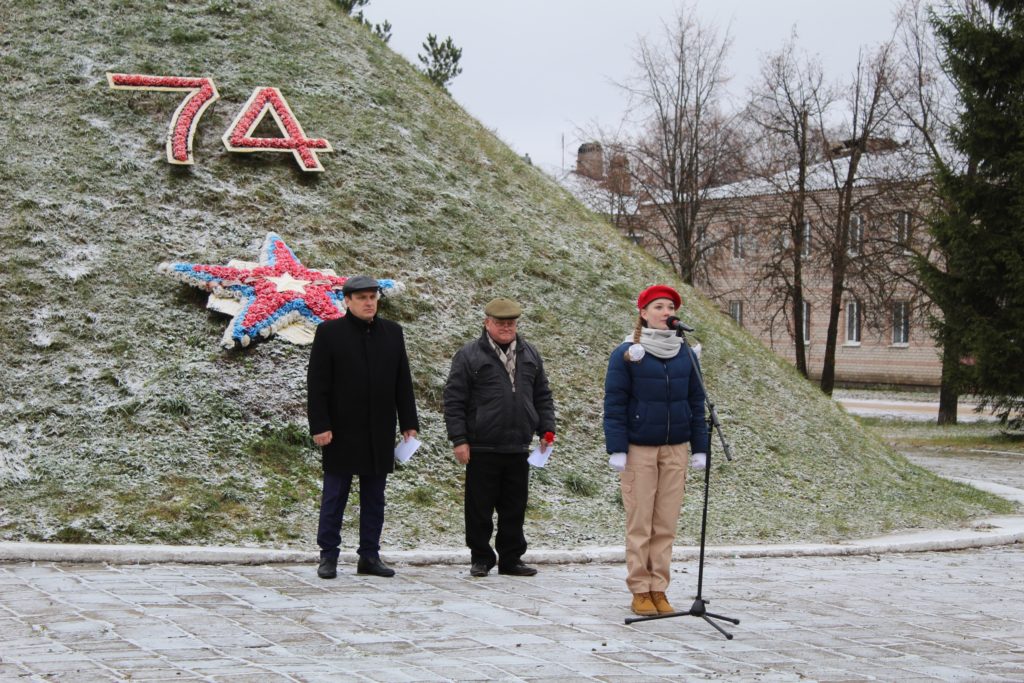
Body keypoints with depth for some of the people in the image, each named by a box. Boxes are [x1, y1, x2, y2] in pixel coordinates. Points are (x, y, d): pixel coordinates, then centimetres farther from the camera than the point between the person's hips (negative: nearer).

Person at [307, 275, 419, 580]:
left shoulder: (392, 332, 9)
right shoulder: (329, 332, -2)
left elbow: (403, 382, 11)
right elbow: (317, 384, -5)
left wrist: (408, 423, 6)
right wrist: (320, 426, -11)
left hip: (380, 433, 4)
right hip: (342, 431, -4)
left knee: (374, 498, 8)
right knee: (334, 496, 3)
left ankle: (370, 556, 15)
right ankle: (328, 556, 11)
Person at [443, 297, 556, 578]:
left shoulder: (530, 355, 13)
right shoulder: (469, 355, -1)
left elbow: (542, 396, 18)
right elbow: (453, 400, -3)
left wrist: (546, 429, 8)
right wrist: (459, 439, -9)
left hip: (518, 449, 4)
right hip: (482, 449, -4)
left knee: (514, 510, 9)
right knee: (480, 509, 3)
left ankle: (511, 559, 19)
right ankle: (480, 559, 14)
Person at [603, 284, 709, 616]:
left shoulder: (685, 355, 7)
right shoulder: (626, 354, -4)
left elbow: (696, 402, 11)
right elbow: (614, 403, -5)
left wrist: (699, 448, 7)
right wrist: (617, 449, -10)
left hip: (675, 450, 3)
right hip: (638, 449, -3)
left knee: (666, 524, 4)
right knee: (639, 523, 0)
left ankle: (659, 589, 12)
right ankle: (640, 592, 7)